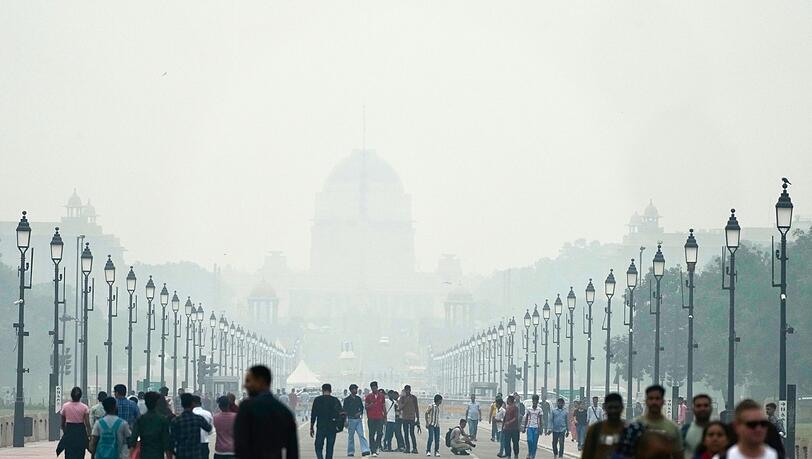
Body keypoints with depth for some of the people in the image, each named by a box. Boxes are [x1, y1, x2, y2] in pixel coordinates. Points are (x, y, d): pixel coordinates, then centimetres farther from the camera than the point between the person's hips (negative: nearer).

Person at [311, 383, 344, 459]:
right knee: (330, 448, 8)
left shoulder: (317, 400, -1)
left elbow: (313, 414, -1)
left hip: (320, 427, -1)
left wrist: (311, 428, 4)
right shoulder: (335, 400, 2)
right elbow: (341, 414, 2)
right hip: (332, 427, 1)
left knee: (318, 447, 3)